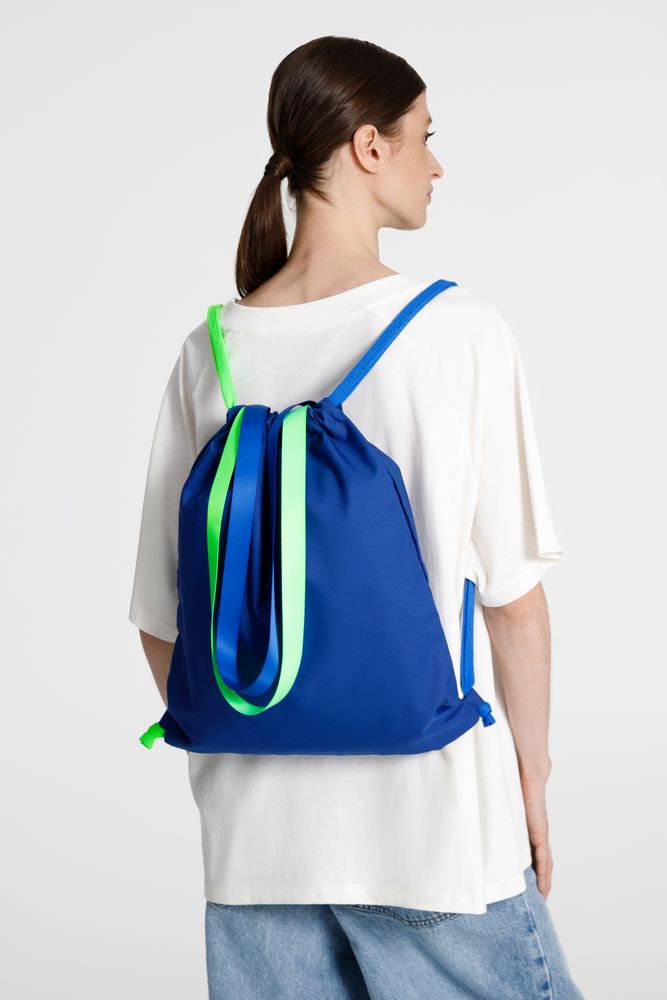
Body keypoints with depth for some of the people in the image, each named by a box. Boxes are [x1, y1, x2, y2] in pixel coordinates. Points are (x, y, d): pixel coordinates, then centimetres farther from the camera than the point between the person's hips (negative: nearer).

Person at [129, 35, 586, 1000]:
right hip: (433, 812, -3)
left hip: (258, 827, 4)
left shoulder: (212, 351, 0)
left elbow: (161, 623, 3)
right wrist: (532, 770, 4)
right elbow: (514, 597, -10)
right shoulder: (460, 330, -11)